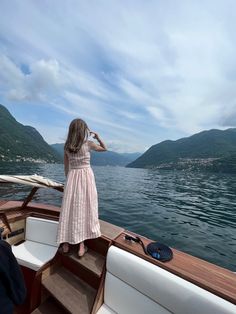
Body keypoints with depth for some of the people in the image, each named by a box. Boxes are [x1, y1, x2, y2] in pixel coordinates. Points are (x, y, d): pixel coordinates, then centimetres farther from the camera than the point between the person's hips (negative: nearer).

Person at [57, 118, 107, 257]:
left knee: (70, 208, 12)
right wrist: (97, 137, 16)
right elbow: (105, 148, 9)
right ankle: (82, 245, 16)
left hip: (72, 178, 4)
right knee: (84, 208, 6)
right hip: (86, 176, -3)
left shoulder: (66, 146, 2)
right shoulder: (88, 144, -8)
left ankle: (66, 244, 26)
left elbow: (66, 167, 8)